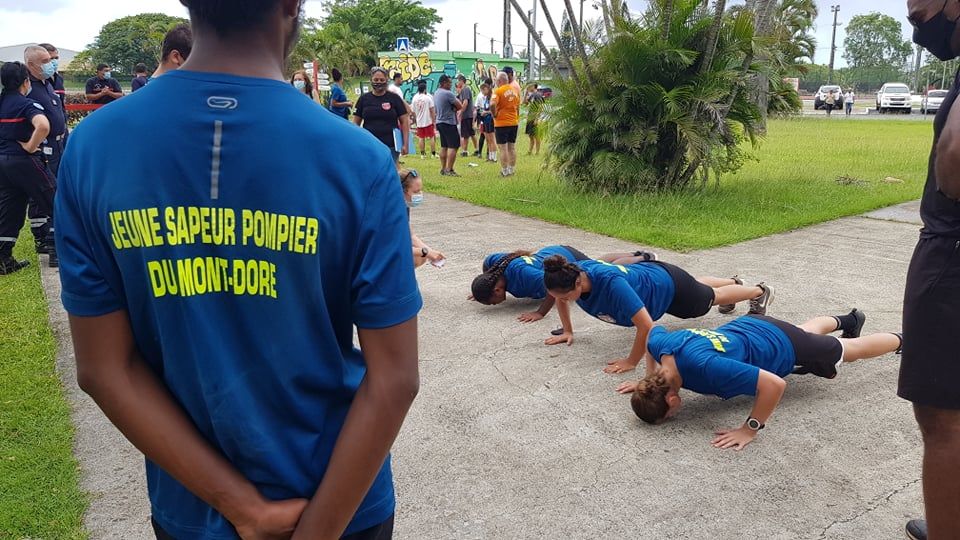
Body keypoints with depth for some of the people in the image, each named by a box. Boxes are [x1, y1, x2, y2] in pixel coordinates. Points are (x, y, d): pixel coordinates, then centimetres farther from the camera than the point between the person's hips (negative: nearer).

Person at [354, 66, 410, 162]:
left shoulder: (394, 98, 2)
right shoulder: (364, 99, 6)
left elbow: (404, 121, 2)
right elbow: (356, 123, 9)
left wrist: (405, 144, -5)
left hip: (391, 147, -1)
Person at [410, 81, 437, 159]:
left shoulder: (415, 98, 0)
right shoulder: (428, 98, -10)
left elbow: (413, 111, 5)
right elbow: (432, 110, -9)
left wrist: (415, 119, 19)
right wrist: (434, 120, -1)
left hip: (419, 122, 4)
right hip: (428, 121, -4)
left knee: (421, 138, 10)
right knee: (432, 137, 5)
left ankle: (422, 154, 12)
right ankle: (433, 153, 6)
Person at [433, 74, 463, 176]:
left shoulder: (436, 93, 12)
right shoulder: (448, 94, -16)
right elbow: (460, 106, -12)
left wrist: (453, 107, 3)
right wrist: (456, 103, 8)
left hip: (440, 122, 9)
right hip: (449, 122, -9)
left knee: (444, 146, 13)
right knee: (453, 146, -8)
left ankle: (443, 169, 14)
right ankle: (449, 170, -13)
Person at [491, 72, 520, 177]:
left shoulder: (499, 91, -12)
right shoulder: (515, 90, 8)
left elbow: (492, 104, -27)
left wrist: (494, 115, -12)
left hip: (501, 123, -6)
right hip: (514, 122, 6)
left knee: (503, 148, 0)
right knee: (512, 147, 12)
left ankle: (504, 171, 2)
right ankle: (511, 169, 18)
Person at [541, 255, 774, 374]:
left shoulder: (611, 283, -49)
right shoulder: (571, 274, -28)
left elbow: (646, 326, -48)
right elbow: (561, 300, -3)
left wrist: (631, 362, -38)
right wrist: (568, 331, -6)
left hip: (667, 285, -6)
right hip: (647, 273, 6)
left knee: (712, 297, 26)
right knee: (699, 286, 37)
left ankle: (760, 292, 55)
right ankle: (734, 281, 68)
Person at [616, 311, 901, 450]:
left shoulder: (706, 366, -47)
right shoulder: (660, 343, -27)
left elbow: (774, 384, -46)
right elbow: (653, 330, 0)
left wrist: (750, 430, -40)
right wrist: (648, 379, -3)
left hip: (782, 348, -6)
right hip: (750, 325, 6)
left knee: (854, 348, 24)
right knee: (806, 330, 40)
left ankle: (903, 339, 52)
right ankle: (848, 320, 69)